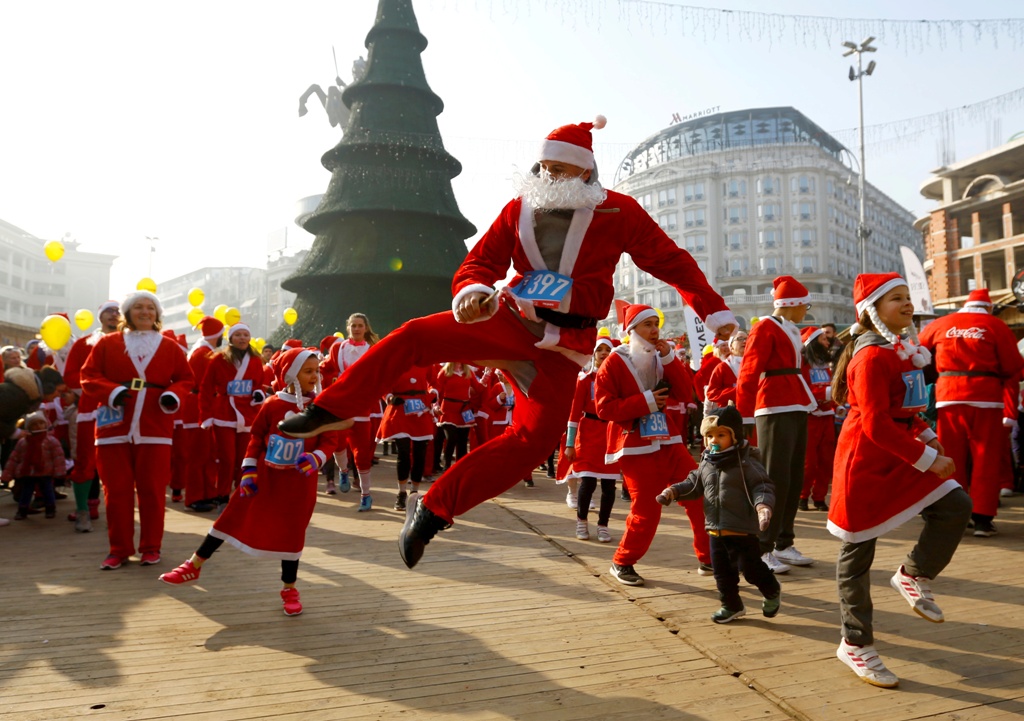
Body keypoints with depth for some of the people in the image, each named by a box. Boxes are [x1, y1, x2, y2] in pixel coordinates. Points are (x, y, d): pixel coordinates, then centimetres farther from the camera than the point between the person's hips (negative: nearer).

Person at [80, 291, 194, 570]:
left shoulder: (170, 347, 8)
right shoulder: (107, 343, 7)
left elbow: (186, 379, 11)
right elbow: (88, 376, 5)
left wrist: (173, 395, -10)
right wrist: (111, 391, -14)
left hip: (154, 428, 0)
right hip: (115, 426, 0)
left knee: (152, 489, 3)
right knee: (116, 490, 4)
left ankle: (151, 547, 15)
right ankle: (119, 549, 15)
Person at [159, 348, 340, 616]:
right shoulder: (272, 405, -3)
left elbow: (329, 440, -5)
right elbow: (256, 438, 4)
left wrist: (315, 458, -24)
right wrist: (248, 471, 0)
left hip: (298, 483, -1)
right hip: (264, 476, 1)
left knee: (291, 531, 5)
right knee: (233, 517, 7)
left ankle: (289, 588, 21)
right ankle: (194, 566, 22)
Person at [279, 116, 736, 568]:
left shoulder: (619, 212, -2)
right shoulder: (520, 209, 5)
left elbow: (671, 261, 0)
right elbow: (481, 262, 3)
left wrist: (715, 311, -5)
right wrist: (471, 292, -21)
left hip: (560, 348, -2)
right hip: (508, 321, 2)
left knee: (535, 439, -18)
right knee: (413, 336, -15)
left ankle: (433, 511, -9)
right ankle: (332, 411, -1)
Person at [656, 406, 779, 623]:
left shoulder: (746, 462, -13)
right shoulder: (706, 463, 6)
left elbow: (762, 487, -16)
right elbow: (694, 484, 13)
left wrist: (763, 505, -34)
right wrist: (673, 491, -2)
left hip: (743, 530, -6)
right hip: (715, 530, 6)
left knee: (750, 568, 3)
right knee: (722, 571, 13)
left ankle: (772, 591, 33)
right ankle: (732, 605, 32)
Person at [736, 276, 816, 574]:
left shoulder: (791, 330, 19)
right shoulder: (766, 328, -8)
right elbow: (748, 373, -14)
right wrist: (743, 417, -19)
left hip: (797, 410, 9)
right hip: (775, 411, -9)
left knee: (794, 479, 11)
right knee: (774, 479, -8)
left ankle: (784, 544, 19)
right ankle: (763, 549, -1)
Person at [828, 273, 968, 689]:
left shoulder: (904, 349, 9)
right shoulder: (872, 356, -19)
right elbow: (876, 425, -24)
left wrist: (927, 436, 8)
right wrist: (928, 459, -20)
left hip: (901, 457, 9)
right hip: (867, 465, -9)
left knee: (955, 505, -5)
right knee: (858, 553, 2)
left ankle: (913, 576, 17)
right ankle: (855, 646, 15)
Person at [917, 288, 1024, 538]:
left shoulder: (940, 324, 9)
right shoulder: (997, 326, 2)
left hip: (948, 397, 2)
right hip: (986, 398, -2)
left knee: (952, 459, 9)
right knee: (986, 460, 5)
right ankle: (982, 518, 4)